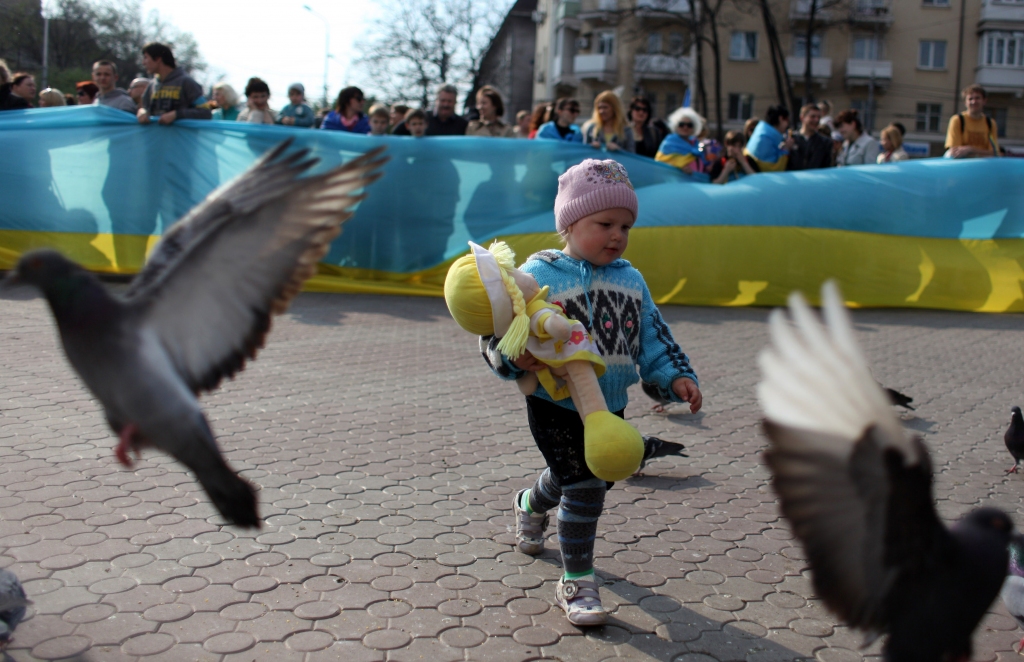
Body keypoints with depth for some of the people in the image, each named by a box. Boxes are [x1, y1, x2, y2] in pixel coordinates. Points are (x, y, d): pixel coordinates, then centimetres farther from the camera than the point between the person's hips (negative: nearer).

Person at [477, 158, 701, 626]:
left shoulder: (631, 280, 6)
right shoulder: (537, 276, -12)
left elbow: (653, 340, 11)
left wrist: (676, 377, -3)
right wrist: (515, 358, -33)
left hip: (609, 407, 7)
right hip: (555, 406, -6)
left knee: (597, 479, 22)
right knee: (584, 485, -13)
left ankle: (530, 505, 55)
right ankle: (576, 581, 5)